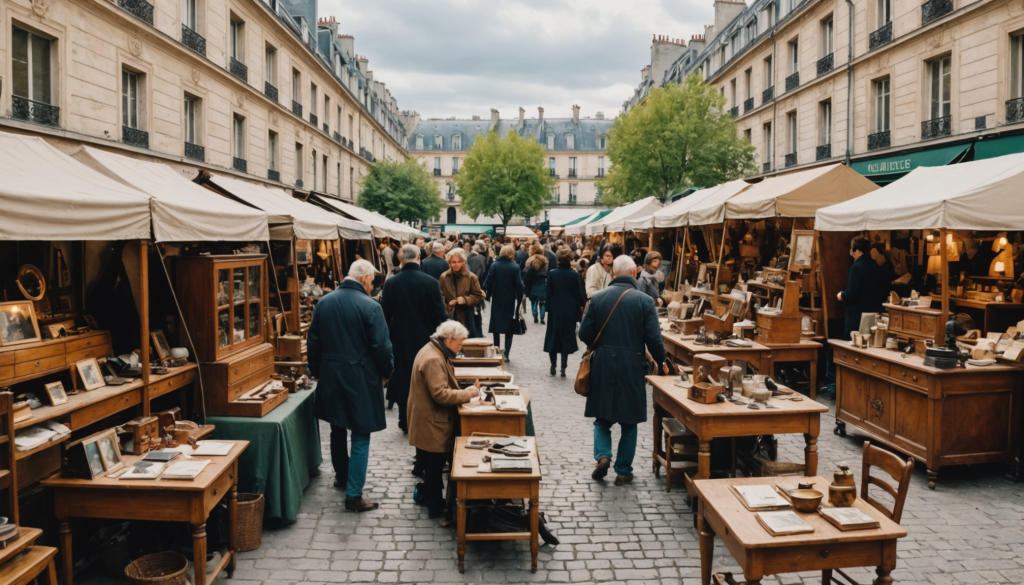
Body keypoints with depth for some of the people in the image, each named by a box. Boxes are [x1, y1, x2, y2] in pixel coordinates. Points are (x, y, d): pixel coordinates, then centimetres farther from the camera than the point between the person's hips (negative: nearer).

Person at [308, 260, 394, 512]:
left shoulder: (324, 302, 2)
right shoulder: (370, 307, -16)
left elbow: (313, 342, 8)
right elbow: (382, 347, -15)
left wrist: (317, 371, 20)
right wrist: (387, 372, 3)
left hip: (330, 377, 6)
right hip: (360, 380, -6)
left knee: (337, 430, 23)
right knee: (360, 438, 2)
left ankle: (342, 476, 40)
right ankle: (354, 495, 4)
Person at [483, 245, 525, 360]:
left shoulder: (494, 265, -6)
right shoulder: (515, 267, -9)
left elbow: (488, 282, -9)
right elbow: (519, 285, -10)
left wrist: (488, 295, 2)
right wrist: (519, 300, -2)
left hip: (496, 300, 1)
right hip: (510, 301, -1)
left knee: (496, 326, 12)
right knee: (509, 328, 9)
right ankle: (506, 353, 2)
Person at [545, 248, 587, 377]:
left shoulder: (552, 274, -7)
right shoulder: (574, 275, -10)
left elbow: (547, 293, -3)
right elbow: (580, 293, -6)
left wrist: (548, 308, 7)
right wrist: (582, 305, 10)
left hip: (555, 310, 1)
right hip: (570, 311, -1)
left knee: (553, 337, 13)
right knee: (567, 337, 6)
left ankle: (553, 366, 14)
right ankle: (563, 367, 4)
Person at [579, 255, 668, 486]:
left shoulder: (598, 298, -3)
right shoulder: (644, 301, -7)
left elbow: (585, 333, -2)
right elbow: (653, 338, -8)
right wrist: (661, 363, 10)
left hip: (602, 365, 1)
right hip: (632, 367, -1)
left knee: (602, 418, 17)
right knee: (629, 422, 13)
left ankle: (603, 455, -3)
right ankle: (623, 471, 18)